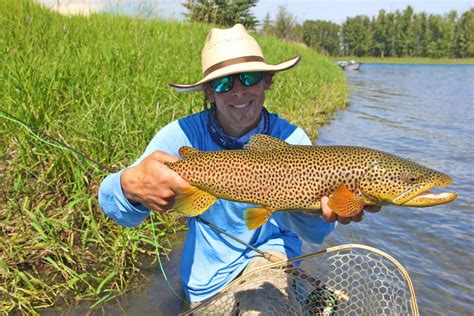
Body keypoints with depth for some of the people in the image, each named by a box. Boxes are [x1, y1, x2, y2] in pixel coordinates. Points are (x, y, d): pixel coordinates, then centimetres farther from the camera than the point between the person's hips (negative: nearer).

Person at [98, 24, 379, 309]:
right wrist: (131, 188, -52)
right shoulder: (184, 135, -19)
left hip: (273, 255, 0)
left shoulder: (291, 139, -17)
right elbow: (111, 201, -28)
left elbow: (315, 233, -27)